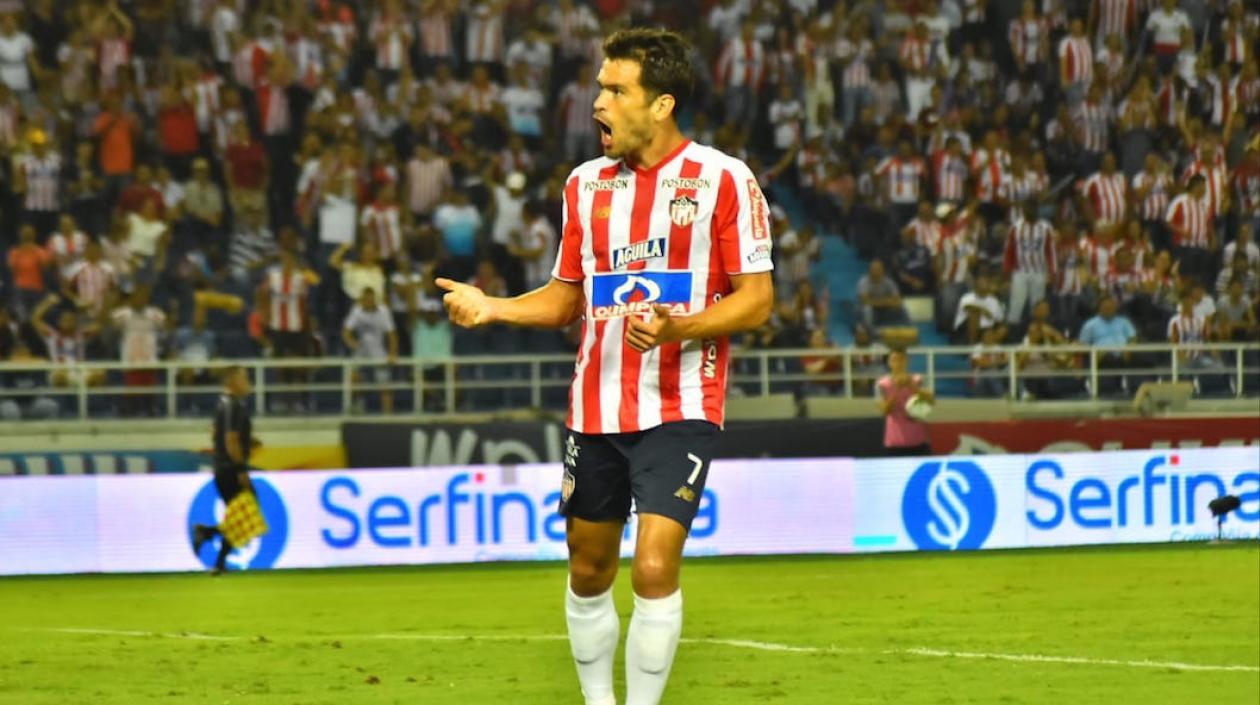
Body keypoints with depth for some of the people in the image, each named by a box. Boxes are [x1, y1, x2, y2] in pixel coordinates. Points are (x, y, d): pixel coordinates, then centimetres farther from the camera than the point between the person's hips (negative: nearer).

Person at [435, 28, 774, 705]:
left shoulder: (723, 179, -6)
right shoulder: (587, 184, 9)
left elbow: (756, 298, -7)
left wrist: (675, 328, -22)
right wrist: (492, 307, 1)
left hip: (678, 408, -5)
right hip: (595, 409, 5)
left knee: (654, 568, -16)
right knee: (588, 570, 11)